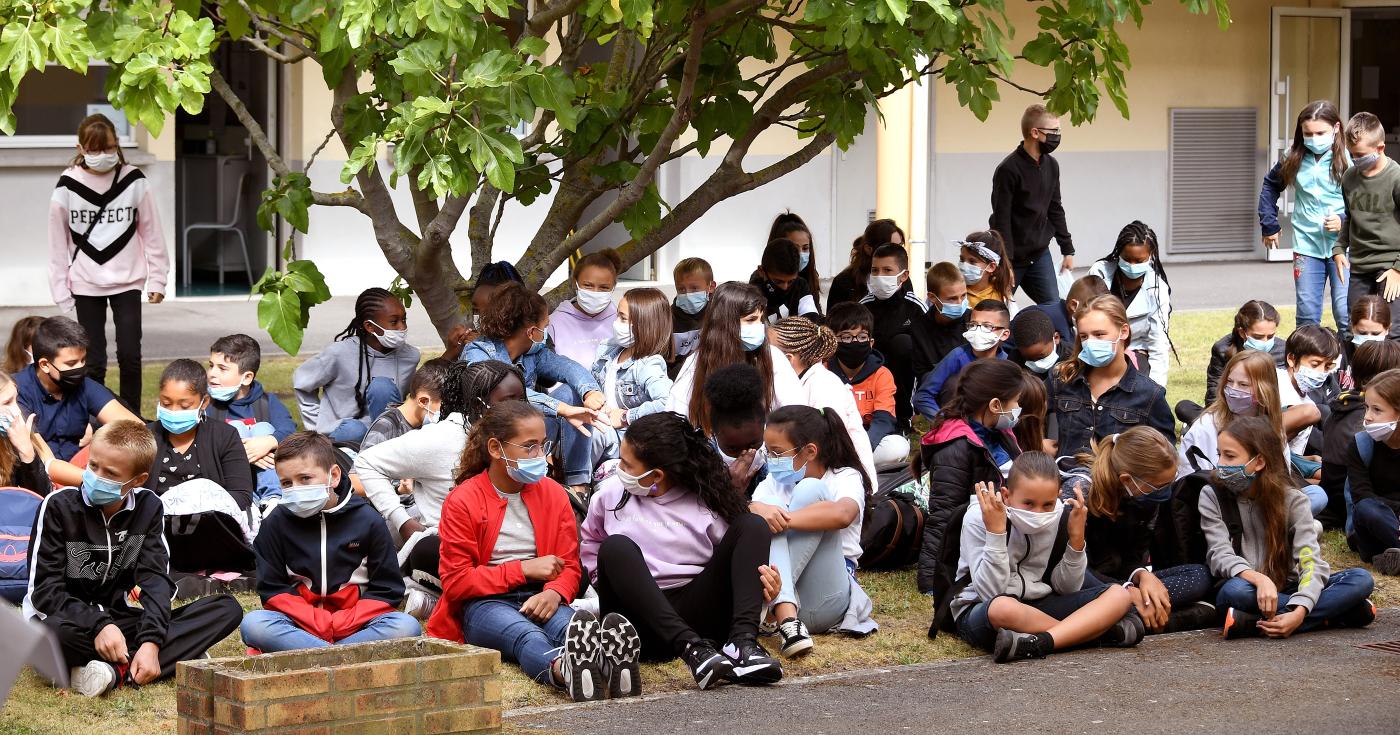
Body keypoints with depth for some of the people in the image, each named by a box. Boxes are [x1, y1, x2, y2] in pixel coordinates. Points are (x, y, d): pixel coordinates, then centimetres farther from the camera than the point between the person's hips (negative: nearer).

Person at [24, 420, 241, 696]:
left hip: (118, 618, 5)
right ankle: (178, 658, -33)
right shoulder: (59, 506, -11)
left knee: (227, 609, -15)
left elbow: (155, 579, -8)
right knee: (53, 637, -43)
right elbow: (45, 590, -15)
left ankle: (116, 671, -31)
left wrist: (151, 641, -26)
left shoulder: (148, 507, 1)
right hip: (69, 620, -4)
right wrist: (99, 625, -30)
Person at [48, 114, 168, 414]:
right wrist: (61, 292, -1)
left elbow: (151, 231, 3)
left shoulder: (134, 181, -3)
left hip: (128, 280, 0)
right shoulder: (67, 186, -5)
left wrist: (157, 279, 2)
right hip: (86, 285, 0)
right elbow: (58, 243, 0)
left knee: (130, 355, -3)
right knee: (93, 362, 2)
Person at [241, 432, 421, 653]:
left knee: (407, 627, -30)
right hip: (301, 623, 0)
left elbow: (386, 592, 0)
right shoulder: (275, 523, 4)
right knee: (252, 624, -30)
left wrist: (341, 623, -14)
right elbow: (272, 591, 1)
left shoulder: (367, 520, 0)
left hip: (355, 624, 0)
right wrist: (318, 622, -15)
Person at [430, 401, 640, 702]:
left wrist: (555, 592, -15)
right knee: (528, 637, -40)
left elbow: (569, 566, 11)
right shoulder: (462, 502, 1)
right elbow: (456, 582, -4)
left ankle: (608, 659, -71)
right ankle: (562, 670, -75)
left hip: (538, 599, 3)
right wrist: (524, 570, -11)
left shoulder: (554, 493, 12)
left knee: (573, 624, -35)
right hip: (484, 605, -3)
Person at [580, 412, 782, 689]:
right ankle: (690, 647, -45)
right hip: (641, 620, 0)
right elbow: (589, 541, 32)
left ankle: (742, 642, -34)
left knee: (751, 525, -11)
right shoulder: (611, 493, 15)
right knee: (616, 547, -29)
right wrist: (608, 579, 18)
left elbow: (731, 558, 7)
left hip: (694, 616, 0)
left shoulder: (706, 505, 10)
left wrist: (762, 575, -14)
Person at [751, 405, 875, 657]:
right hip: (778, 594, 4)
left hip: (824, 602, -4)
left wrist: (783, 519, -27)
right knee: (768, 504, -18)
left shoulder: (846, 478, 4)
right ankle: (786, 615, -39)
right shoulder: (774, 482, 18)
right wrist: (758, 510, -26)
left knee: (810, 490, -19)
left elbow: (842, 514, -22)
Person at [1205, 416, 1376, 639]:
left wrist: (1299, 612, -33)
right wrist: (1259, 580, -36)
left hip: (1285, 590, 2)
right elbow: (1220, 553, -15)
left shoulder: (1292, 500, -2)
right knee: (1234, 590, -38)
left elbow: (1311, 561, -14)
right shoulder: (1212, 496, -2)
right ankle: (1330, 613, -29)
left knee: (1362, 579, -21)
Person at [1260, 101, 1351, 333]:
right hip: (1306, 246, 4)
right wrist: (1269, 225, 16)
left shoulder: (1349, 159, -8)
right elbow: (1270, 186, 20)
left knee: (1346, 314, -5)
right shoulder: (1294, 159, 4)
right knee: (1307, 314, 9)